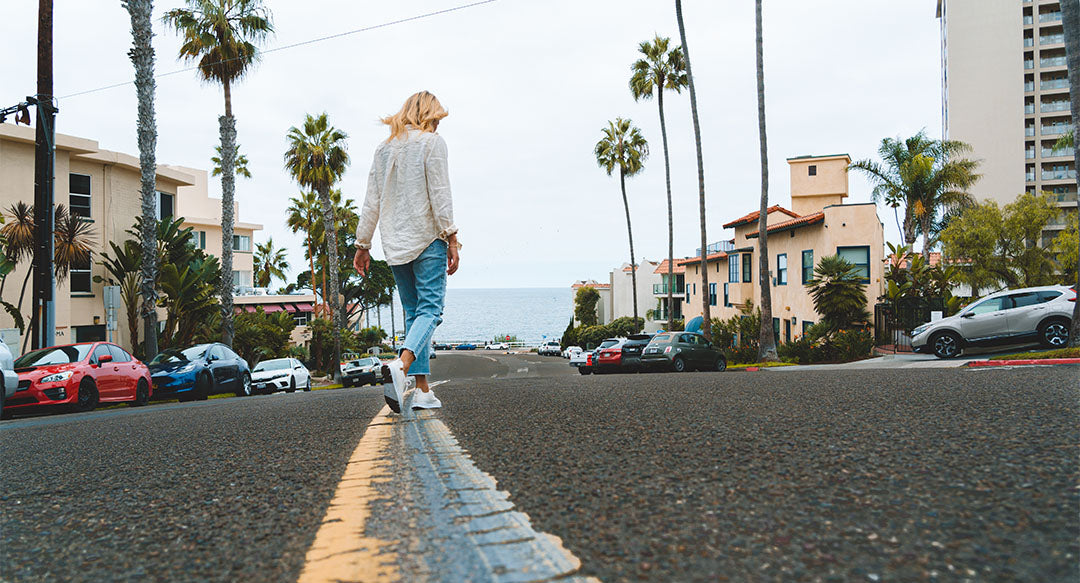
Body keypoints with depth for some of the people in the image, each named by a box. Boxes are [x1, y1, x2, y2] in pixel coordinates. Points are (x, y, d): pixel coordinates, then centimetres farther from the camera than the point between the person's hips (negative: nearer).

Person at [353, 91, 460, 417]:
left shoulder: (384, 148, 16)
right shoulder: (432, 142, 0)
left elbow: (371, 202, 14)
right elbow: (439, 194, -9)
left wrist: (363, 245, 16)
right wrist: (452, 238, -10)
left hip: (395, 243, 6)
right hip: (426, 238, -6)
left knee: (413, 311, 9)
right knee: (430, 309, -9)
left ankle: (421, 389, 4)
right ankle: (401, 365, -34)